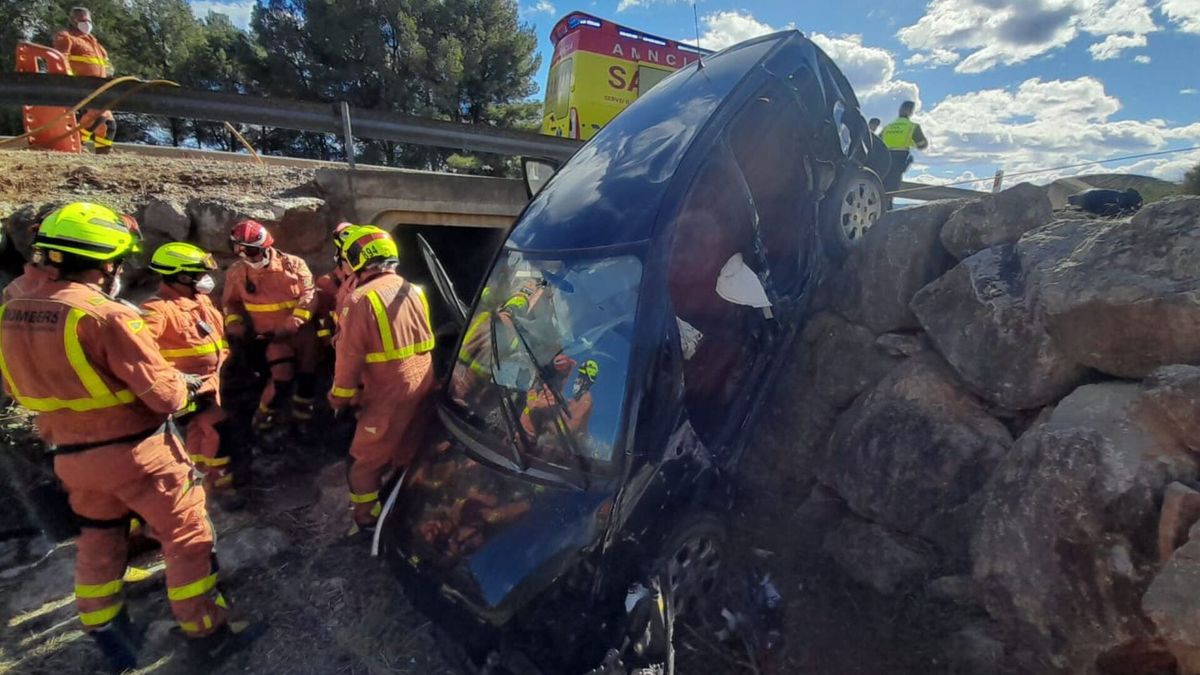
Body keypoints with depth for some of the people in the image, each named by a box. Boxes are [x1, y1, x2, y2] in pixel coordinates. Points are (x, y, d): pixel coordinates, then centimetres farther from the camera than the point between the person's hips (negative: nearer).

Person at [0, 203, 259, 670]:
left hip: (71, 456, 8)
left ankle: (103, 631, 40)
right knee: (187, 535, 7)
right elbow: (163, 394, -22)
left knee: (98, 540, 25)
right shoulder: (107, 316, -24)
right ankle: (206, 632, 19)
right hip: (135, 453, -7)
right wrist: (186, 385, -2)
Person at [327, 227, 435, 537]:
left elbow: (350, 355, -12)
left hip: (389, 394, -7)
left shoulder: (362, 298, -16)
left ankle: (367, 522, 23)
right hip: (422, 385, 7)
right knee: (408, 455, 20)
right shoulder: (414, 290, 6)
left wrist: (340, 396, 1)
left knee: (367, 460, 12)